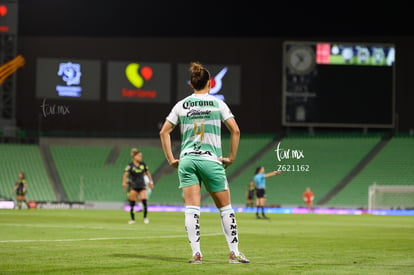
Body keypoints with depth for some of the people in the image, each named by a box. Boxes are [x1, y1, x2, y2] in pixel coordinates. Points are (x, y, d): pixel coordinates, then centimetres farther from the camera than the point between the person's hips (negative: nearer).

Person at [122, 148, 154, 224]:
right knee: (132, 204, -1)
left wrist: (151, 181, 20)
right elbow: (125, 174, -20)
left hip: (142, 186, 3)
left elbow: (147, 173, 19)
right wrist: (124, 182, -35)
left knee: (144, 201, -12)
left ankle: (145, 217, 3)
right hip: (133, 186, -3)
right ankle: (132, 219, 13)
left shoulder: (143, 164, 4)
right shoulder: (130, 166, -8)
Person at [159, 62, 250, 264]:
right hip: (211, 160, -2)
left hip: (186, 160, 2)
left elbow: (164, 132, 4)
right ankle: (234, 253, 8)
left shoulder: (181, 105, 8)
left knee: (191, 209, -1)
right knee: (225, 208, 9)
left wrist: (170, 159, 8)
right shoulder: (217, 103, 3)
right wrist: (231, 157, 3)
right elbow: (235, 130, -4)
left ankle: (196, 253, -11)